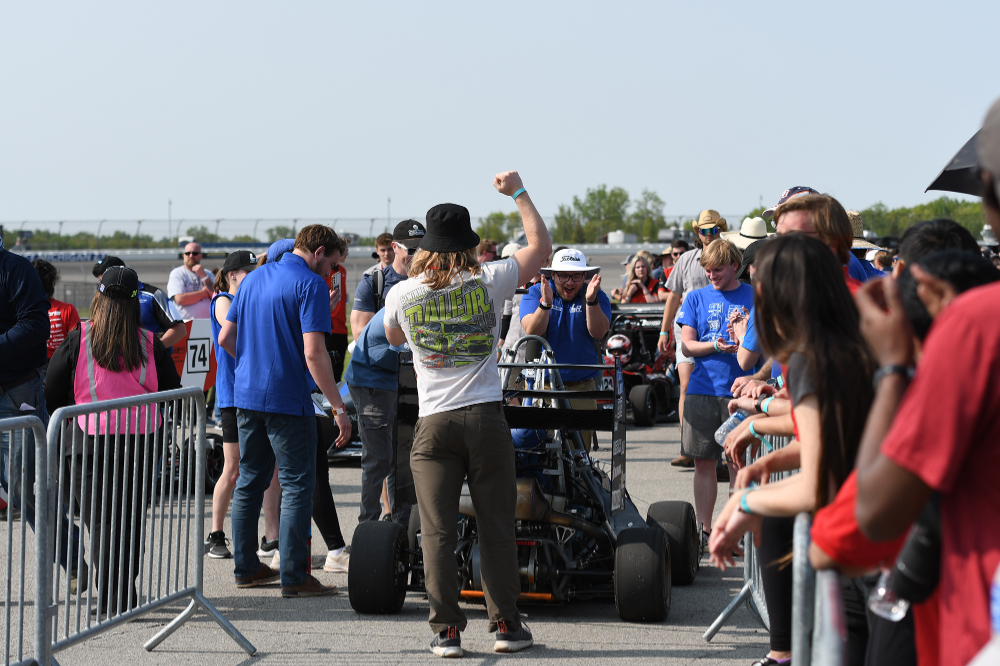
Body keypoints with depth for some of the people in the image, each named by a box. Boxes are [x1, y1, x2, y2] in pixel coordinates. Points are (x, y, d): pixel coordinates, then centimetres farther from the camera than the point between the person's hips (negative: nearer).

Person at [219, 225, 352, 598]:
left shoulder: (254, 279, 13)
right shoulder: (311, 285, -11)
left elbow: (225, 337, 16)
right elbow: (313, 352, -19)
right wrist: (338, 407, -17)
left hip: (247, 396, 7)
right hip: (288, 399, -7)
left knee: (249, 482, 15)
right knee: (297, 486, -2)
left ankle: (246, 567, 21)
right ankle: (294, 577, -5)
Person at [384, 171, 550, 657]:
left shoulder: (401, 294, 2)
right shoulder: (487, 281, -1)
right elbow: (541, 247, 13)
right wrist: (518, 192, 22)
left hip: (434, 424, 0)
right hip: (486, 417, 0)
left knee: (437, 533, 2)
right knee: (496, 527, 6)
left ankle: (447, 630, 1)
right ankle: (506, 625, 10)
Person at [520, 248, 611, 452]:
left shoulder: (597, 297, 6)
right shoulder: (534, 294, 4)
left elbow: (598, 332, -10)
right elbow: (532, 331, -11)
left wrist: (591, 301, -26)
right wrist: (545, 303, -28)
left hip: (581, 388, 1)